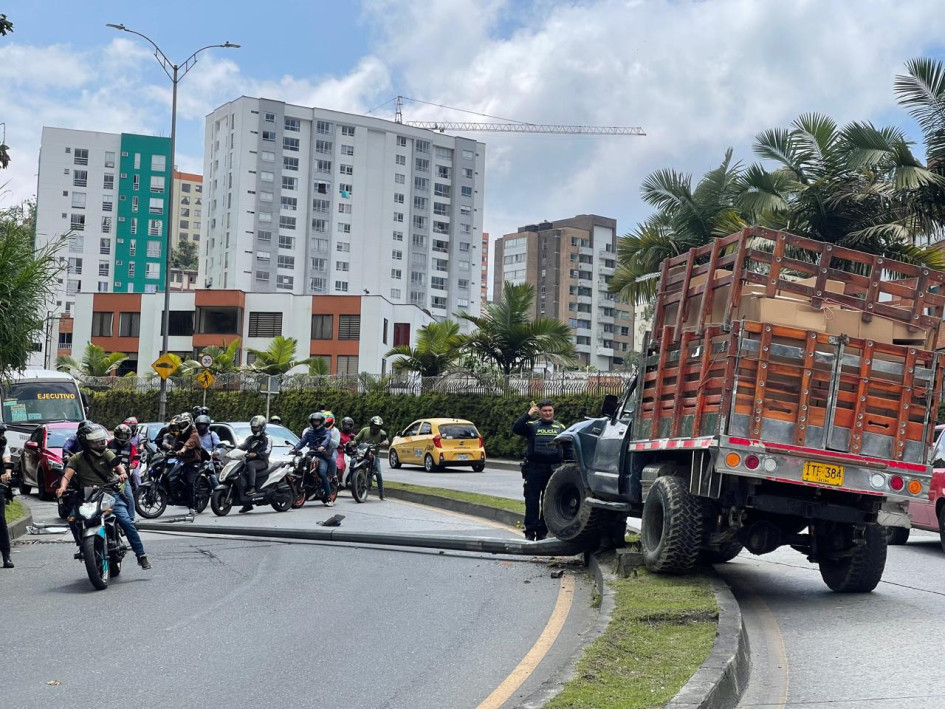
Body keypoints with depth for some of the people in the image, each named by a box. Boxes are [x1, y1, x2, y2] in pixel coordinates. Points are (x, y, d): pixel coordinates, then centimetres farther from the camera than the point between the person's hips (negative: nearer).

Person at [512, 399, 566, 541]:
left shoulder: (560, 427, 12)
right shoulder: (532, 426, 6)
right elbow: (516, 429, -10)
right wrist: (528, 415, -15)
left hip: (553, 470, 2)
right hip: (534, 469, -2)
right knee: (531, 502, -1)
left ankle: (542, 532, 13)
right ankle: (530, 532, 4)